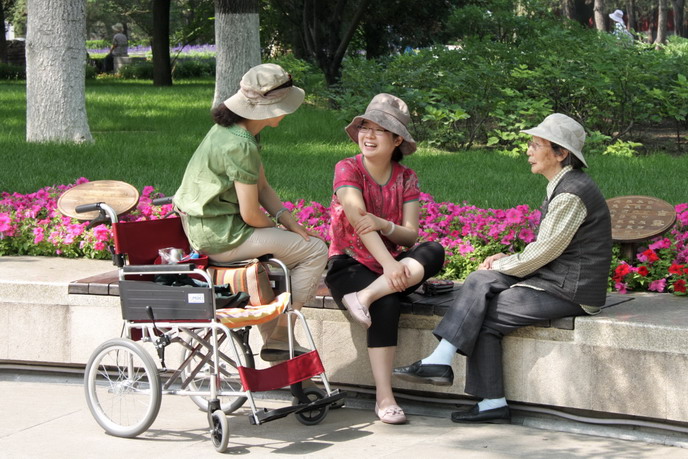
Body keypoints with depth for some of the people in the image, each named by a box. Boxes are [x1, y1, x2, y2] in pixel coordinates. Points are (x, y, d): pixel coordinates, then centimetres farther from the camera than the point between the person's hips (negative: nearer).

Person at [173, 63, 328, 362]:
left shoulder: (230, 130, 7)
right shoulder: (240, 146, -24)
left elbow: (262, 187, 13)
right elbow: (251, 214, -22)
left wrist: (290, 223, 1)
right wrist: (278, 227, -1)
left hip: (203, 230, 10)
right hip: (221, 236, -10)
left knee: (291, 243, 27)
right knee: (315, 251, -6)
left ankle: (274, 340, 29)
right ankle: (279, 337, 1)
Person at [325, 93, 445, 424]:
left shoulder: (406, 178, 6)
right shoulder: (348, 169, -5)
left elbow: (410, 236, -3)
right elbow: (358, 219, -20)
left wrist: (385, 225, -26)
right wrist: (388, 264, -34)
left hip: (391, 264, 4)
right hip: (349, 265, -4)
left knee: (433, 252, -27)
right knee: (386, 304, -36)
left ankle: (364, 297, -38)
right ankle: (384, 398, -35)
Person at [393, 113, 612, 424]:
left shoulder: (571, 194, -17)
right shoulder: (562, 187, 16)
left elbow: (542, 252, -17)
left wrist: (502, 264, -3)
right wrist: (506, 259, 6)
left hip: (569, 292, -9)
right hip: (555, 280, 9)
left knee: (483, 319, -15)